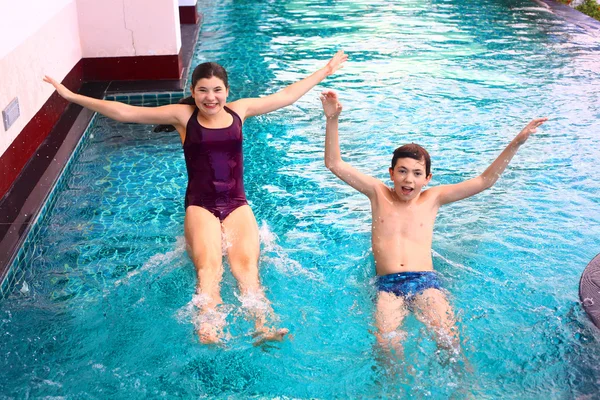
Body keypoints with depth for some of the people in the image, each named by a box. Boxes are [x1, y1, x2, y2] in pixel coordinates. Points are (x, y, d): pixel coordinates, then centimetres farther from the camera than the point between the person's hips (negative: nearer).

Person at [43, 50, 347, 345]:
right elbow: (123, 112, 4)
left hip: (237, 205, 2)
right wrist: (73, 97, 1)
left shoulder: (239, 111, 12)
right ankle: (208, 331, -49)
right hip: (200, 206, -2)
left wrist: (324, 72, 30)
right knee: (208, 264, -30)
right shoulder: (183, 116, 5)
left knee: (246, 262, -26)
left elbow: (286, 96, 23)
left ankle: (262, 327, -42)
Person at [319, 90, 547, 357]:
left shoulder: (432, 199, 12)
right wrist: (332, 120, -5)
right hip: (387, 284, 0)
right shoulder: (378, 193, 11)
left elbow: (484, 181, 10)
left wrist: (517, 142, 3)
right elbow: (334, 164, 6)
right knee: (386, 343, -27)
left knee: (449, 339, -23)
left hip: (425, 280, 1)